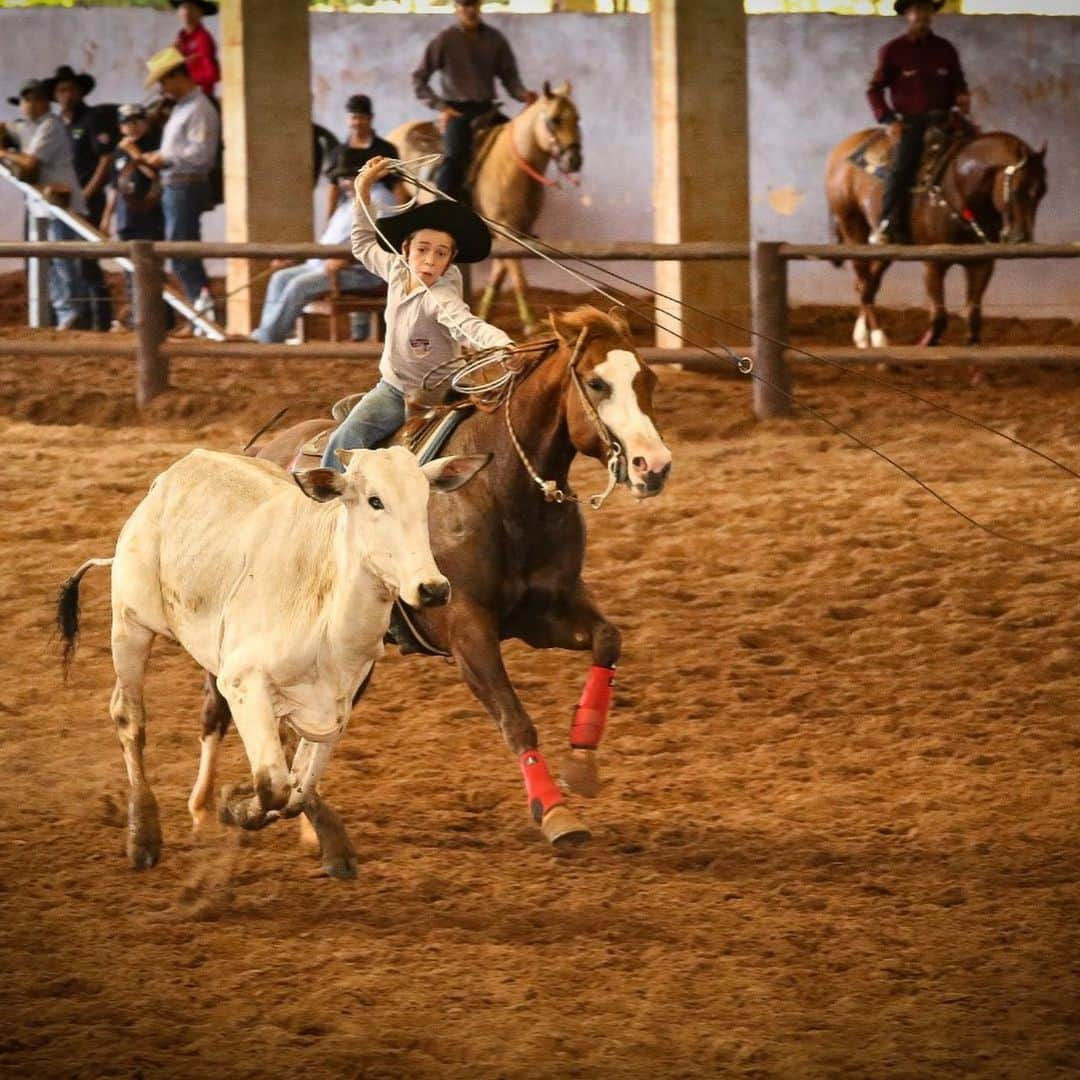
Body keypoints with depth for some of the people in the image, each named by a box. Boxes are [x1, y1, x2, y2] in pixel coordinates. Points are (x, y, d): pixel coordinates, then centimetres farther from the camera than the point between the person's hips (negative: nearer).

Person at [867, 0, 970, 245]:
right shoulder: (892, 51, 5)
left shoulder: (944, 49, 13)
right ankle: (888, 226, -27)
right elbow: (875, 89, 6)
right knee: (901, 164, -26)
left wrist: (962, 97, -1)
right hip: (910, 122, -3)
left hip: (942, 119, 3)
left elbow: (957, 83, 23)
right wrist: (889, 119, -7)